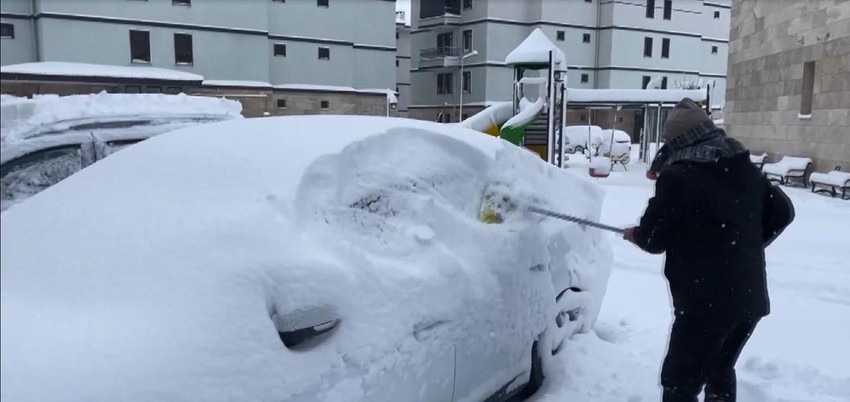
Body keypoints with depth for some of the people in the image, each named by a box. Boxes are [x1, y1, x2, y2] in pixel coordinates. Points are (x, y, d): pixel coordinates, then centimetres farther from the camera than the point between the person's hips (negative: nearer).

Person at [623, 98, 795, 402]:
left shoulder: (677, 176, -15)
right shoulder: (745, 170, 8)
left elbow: (654, 238, -11)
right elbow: (783, 212, 16)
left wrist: (635, 235, 11)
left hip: (704, 302, -8)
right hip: (750, 297, 8)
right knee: (720, 370, 28)